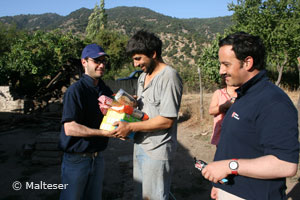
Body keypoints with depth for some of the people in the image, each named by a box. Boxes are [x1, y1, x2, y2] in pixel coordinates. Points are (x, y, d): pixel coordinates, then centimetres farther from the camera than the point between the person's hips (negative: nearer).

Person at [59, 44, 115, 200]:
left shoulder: (106, 90, 6)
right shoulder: (75, 90, -17)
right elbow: (70, 128, -23)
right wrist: (103, 132, -26)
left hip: (97, 156, 7)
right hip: (76, 159, -6)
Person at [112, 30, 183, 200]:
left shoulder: (169, 77, -18)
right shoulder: (143, 76, 12)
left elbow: (167, 121, -22)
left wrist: (130, 127, -19)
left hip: (157, 151, -8)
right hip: (140, 145, 9)